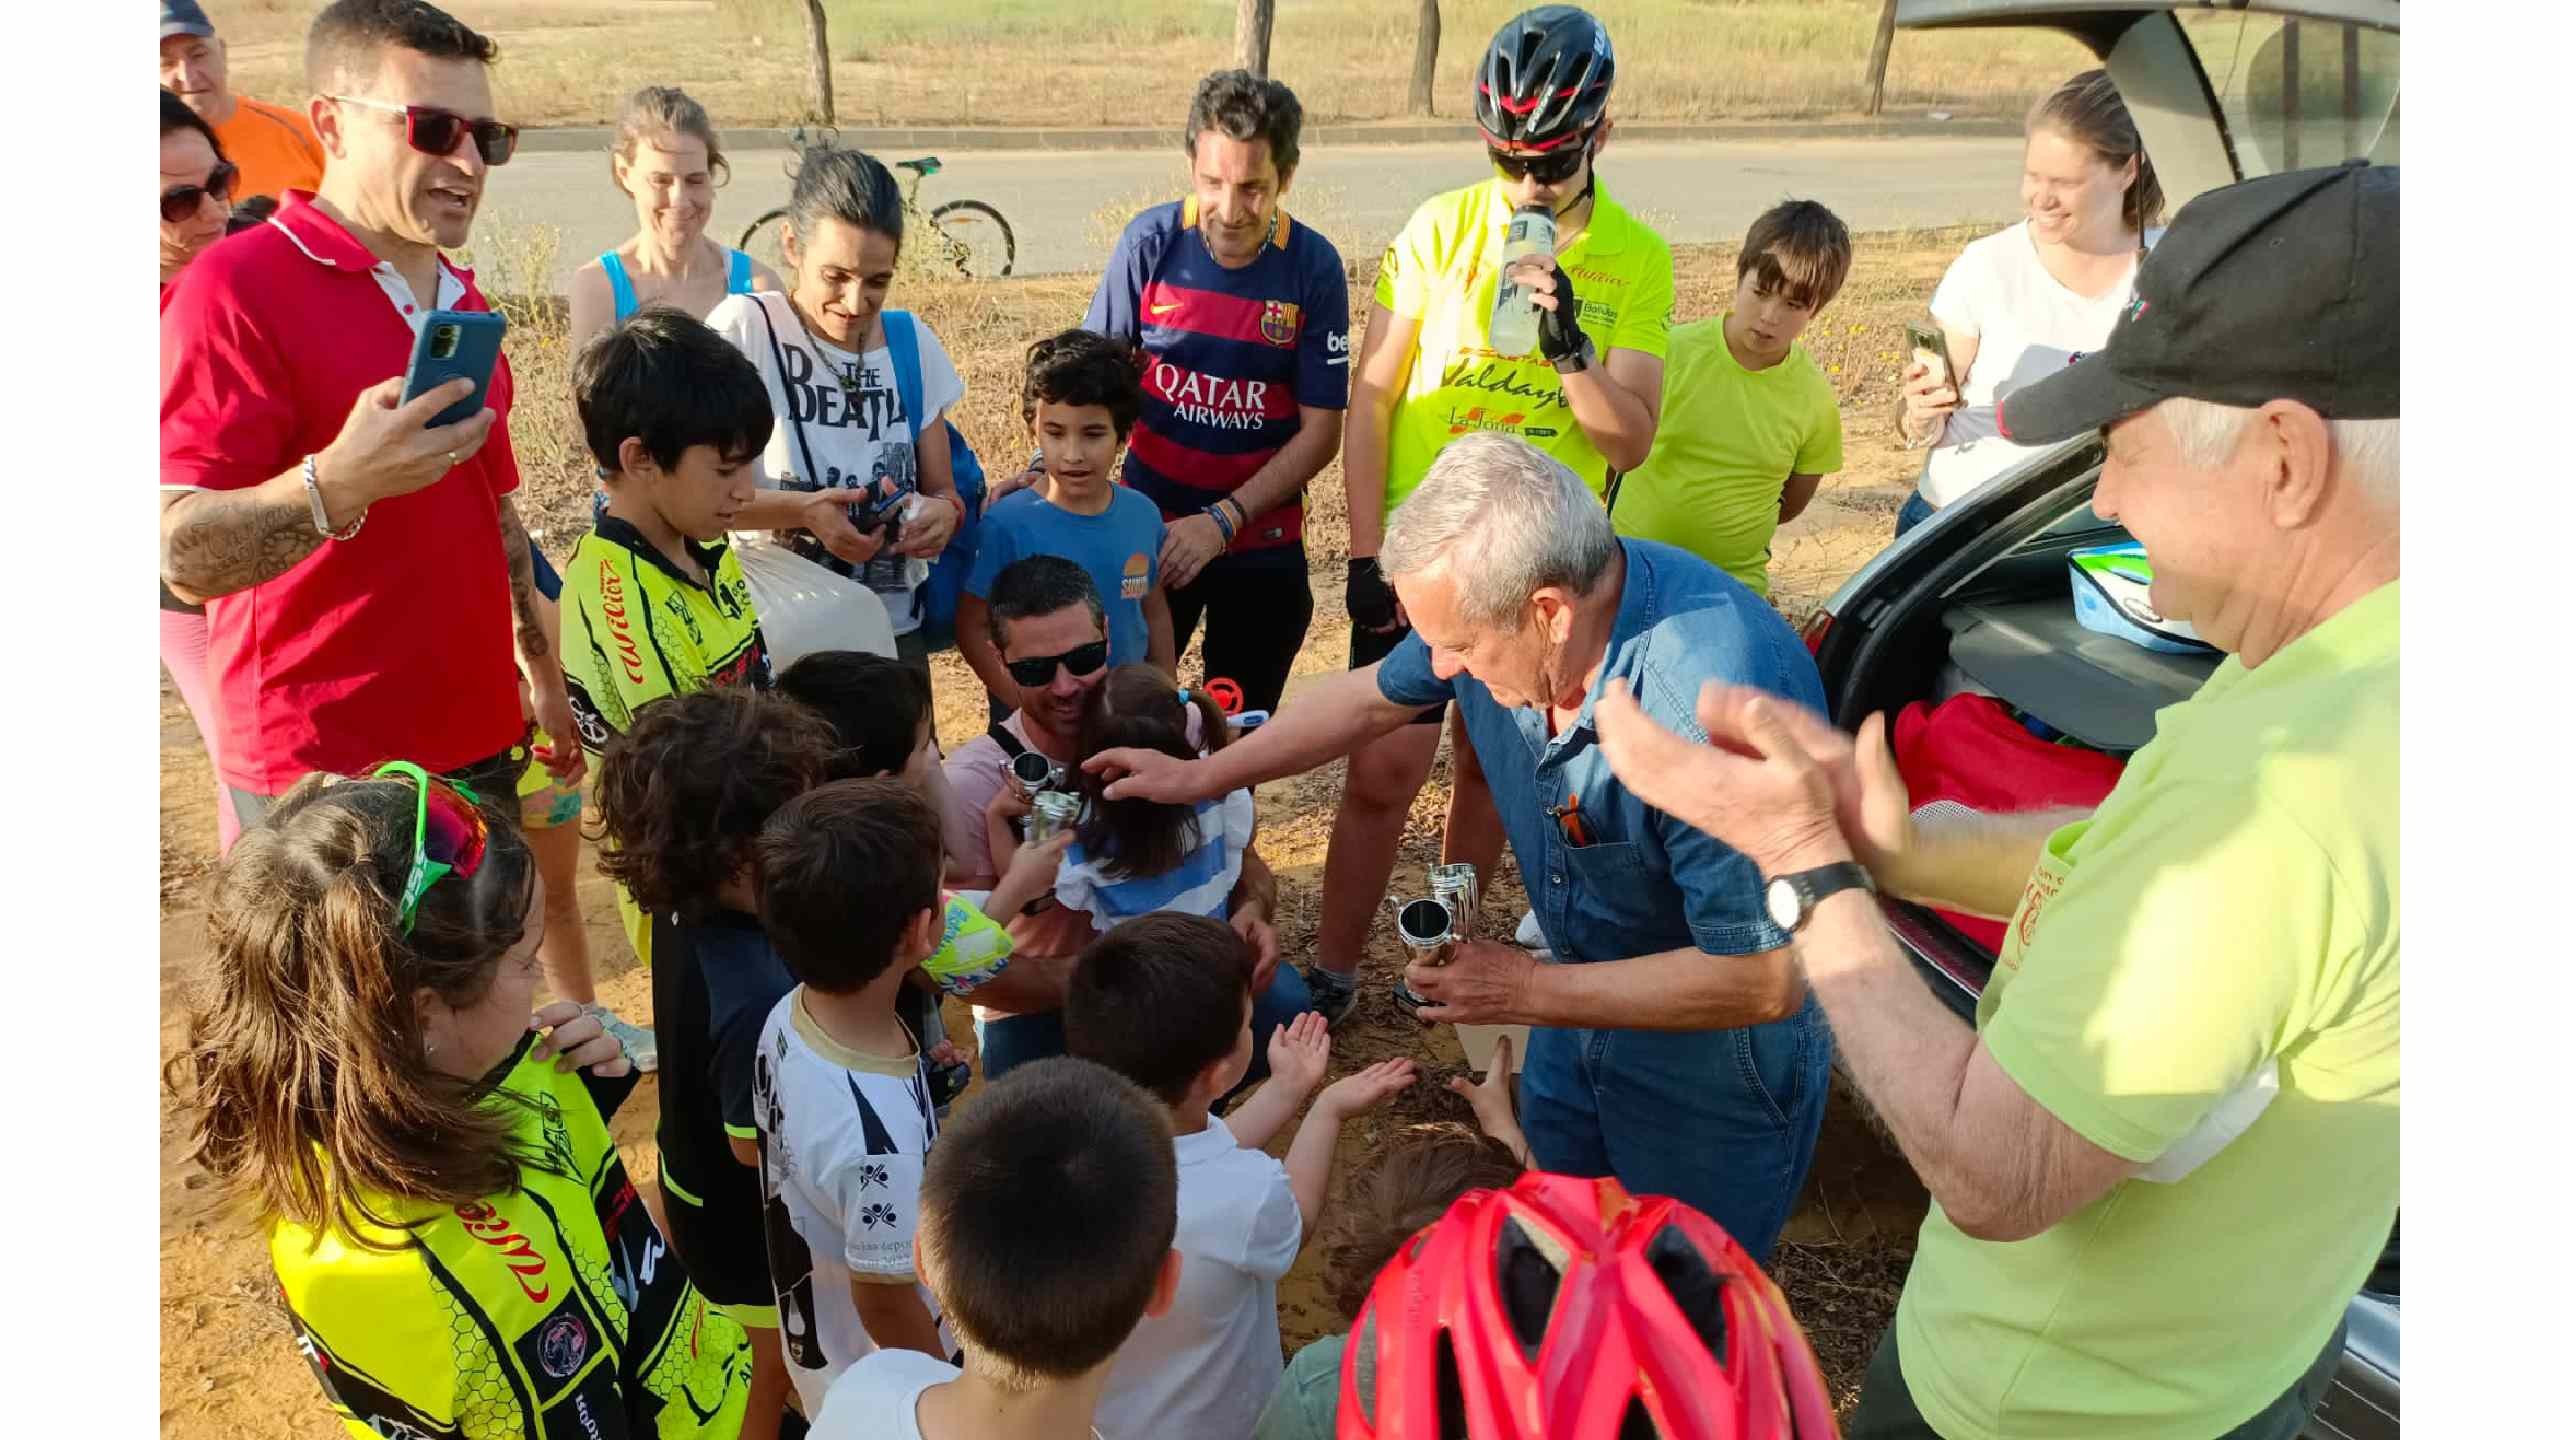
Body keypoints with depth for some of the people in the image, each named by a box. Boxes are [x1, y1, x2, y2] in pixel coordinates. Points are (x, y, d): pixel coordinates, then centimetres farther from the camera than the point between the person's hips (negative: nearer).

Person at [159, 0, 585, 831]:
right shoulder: (237, 289, -13)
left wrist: (541, 675, 19)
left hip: (477, 745, 7)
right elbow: (184, 556, -20)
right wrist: (336, 485, -37)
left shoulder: (463, 303, 12)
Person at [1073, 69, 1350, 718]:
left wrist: (1221, 521, -17)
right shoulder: (1150, 242, -9)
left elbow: (1321, 431, -9)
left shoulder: (1313, 266, -11)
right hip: (1146, 529, 0)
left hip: (1261, 543, 0)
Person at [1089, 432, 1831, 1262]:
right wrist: (1201, 776, 7)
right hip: (1592, 991, 7)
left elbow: (1766, 980, -32)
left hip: (1715, 1055, -6)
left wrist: (1527, 992, -24)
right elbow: (1377, 696, 4)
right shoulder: (1498, 595, -18)